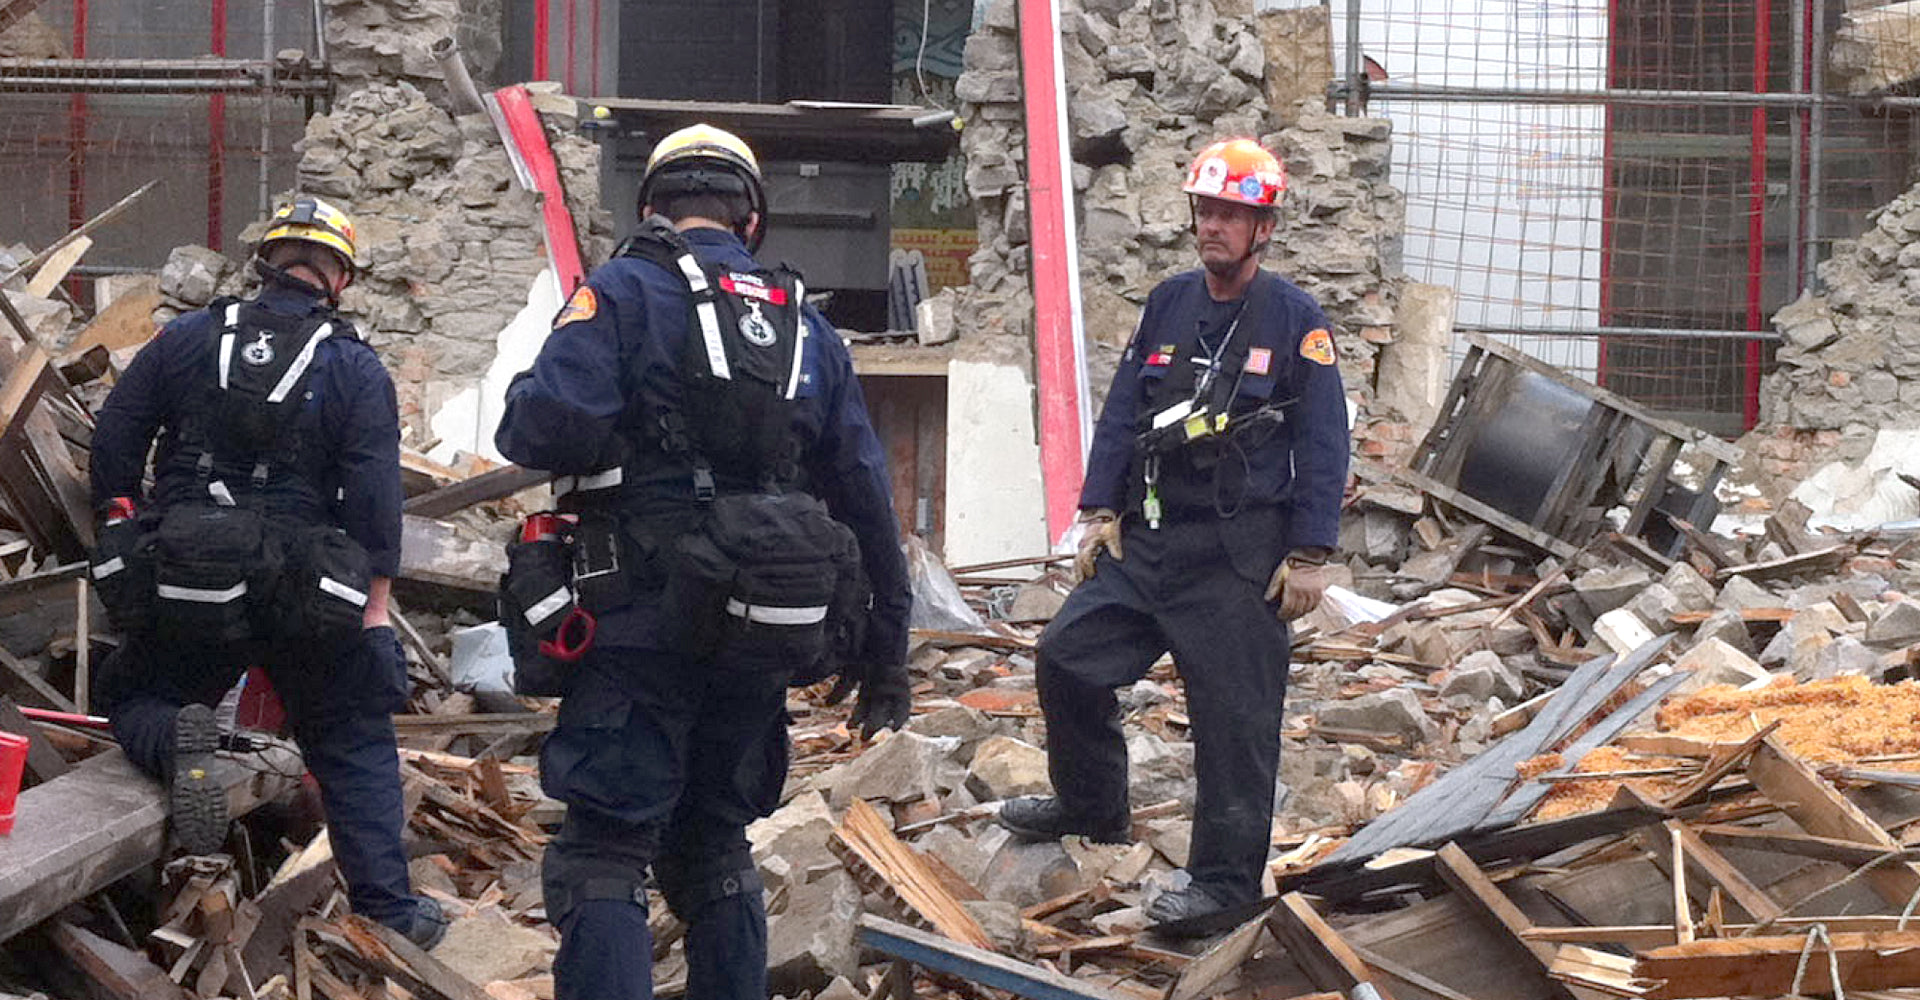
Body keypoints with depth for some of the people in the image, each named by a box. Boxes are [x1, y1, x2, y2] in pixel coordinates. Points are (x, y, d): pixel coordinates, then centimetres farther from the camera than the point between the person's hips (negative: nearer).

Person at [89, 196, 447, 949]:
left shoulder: (186, 339, 3)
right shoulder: (356, 369, -3)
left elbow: (113, 437, 5)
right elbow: (375, 493, -9)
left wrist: (118, 533, 17)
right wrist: (375, 606, -6)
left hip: (184, 586, 1)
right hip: (307, 598, -1)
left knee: (131, 696, 20)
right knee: (354, 747, 13)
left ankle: (173, 742, -17)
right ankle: (387, 910, 9)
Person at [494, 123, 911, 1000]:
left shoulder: (622, 294, -2)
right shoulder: (806, 327, 15)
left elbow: (545, 430, -18)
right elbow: (865, 498, 15)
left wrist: (524, 406, 6)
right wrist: (885, 648, 20)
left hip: (642, 626, -5)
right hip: (757, 639, 5)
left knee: (601, 859, -6)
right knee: (714, 850, 19)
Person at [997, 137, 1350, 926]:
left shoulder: (1295, 320, -6)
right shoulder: (1169, 305, 9)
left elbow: (1324, 445, -8)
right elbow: (1122, 412, 13)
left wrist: (1309, 557, -12)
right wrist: (1101, 511, 5)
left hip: (1240, 557, -6)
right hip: (1153, 536, 6)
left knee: (1233, 713, -3)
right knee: (1068, 656, 9)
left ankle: (1227, 875, 5)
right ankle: (1090, 805, 28)